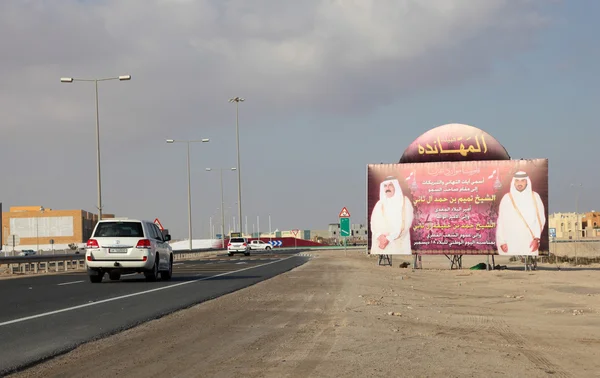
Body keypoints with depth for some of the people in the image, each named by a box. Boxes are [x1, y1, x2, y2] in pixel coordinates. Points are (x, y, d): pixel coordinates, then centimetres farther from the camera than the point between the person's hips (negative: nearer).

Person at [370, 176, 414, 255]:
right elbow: (374, 223, 6)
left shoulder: (404, 202, 4)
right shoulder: (379, 204, 16)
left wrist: (388, 238, -14)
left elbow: (405, 224, -6)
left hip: (398, 245, -3)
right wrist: (379, 236, -16)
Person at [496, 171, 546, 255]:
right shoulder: (507, 198, 3)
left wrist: (537, 238, -6)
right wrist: (502, 241, -2)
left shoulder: (535, 197, 4)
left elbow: (540, 219, 2)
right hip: (510, 244, 0)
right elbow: (501, 221, 3)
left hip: (529, 244, 0)